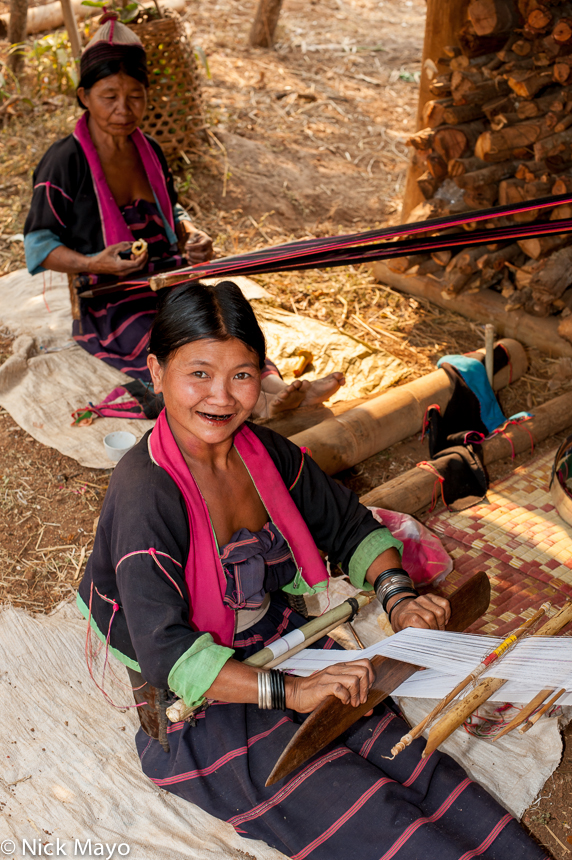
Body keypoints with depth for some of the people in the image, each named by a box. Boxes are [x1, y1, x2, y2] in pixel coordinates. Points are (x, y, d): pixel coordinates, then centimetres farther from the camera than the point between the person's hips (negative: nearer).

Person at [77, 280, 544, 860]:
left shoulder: (265, 453, -3)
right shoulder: (145, 491, -24)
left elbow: (349, 527, 11)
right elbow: (165, 653, -28)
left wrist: (397, 595, -6)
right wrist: (290, 691, -35)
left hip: (287, 649, 6)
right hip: (204, 703, -5)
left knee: (417, 768, -9)